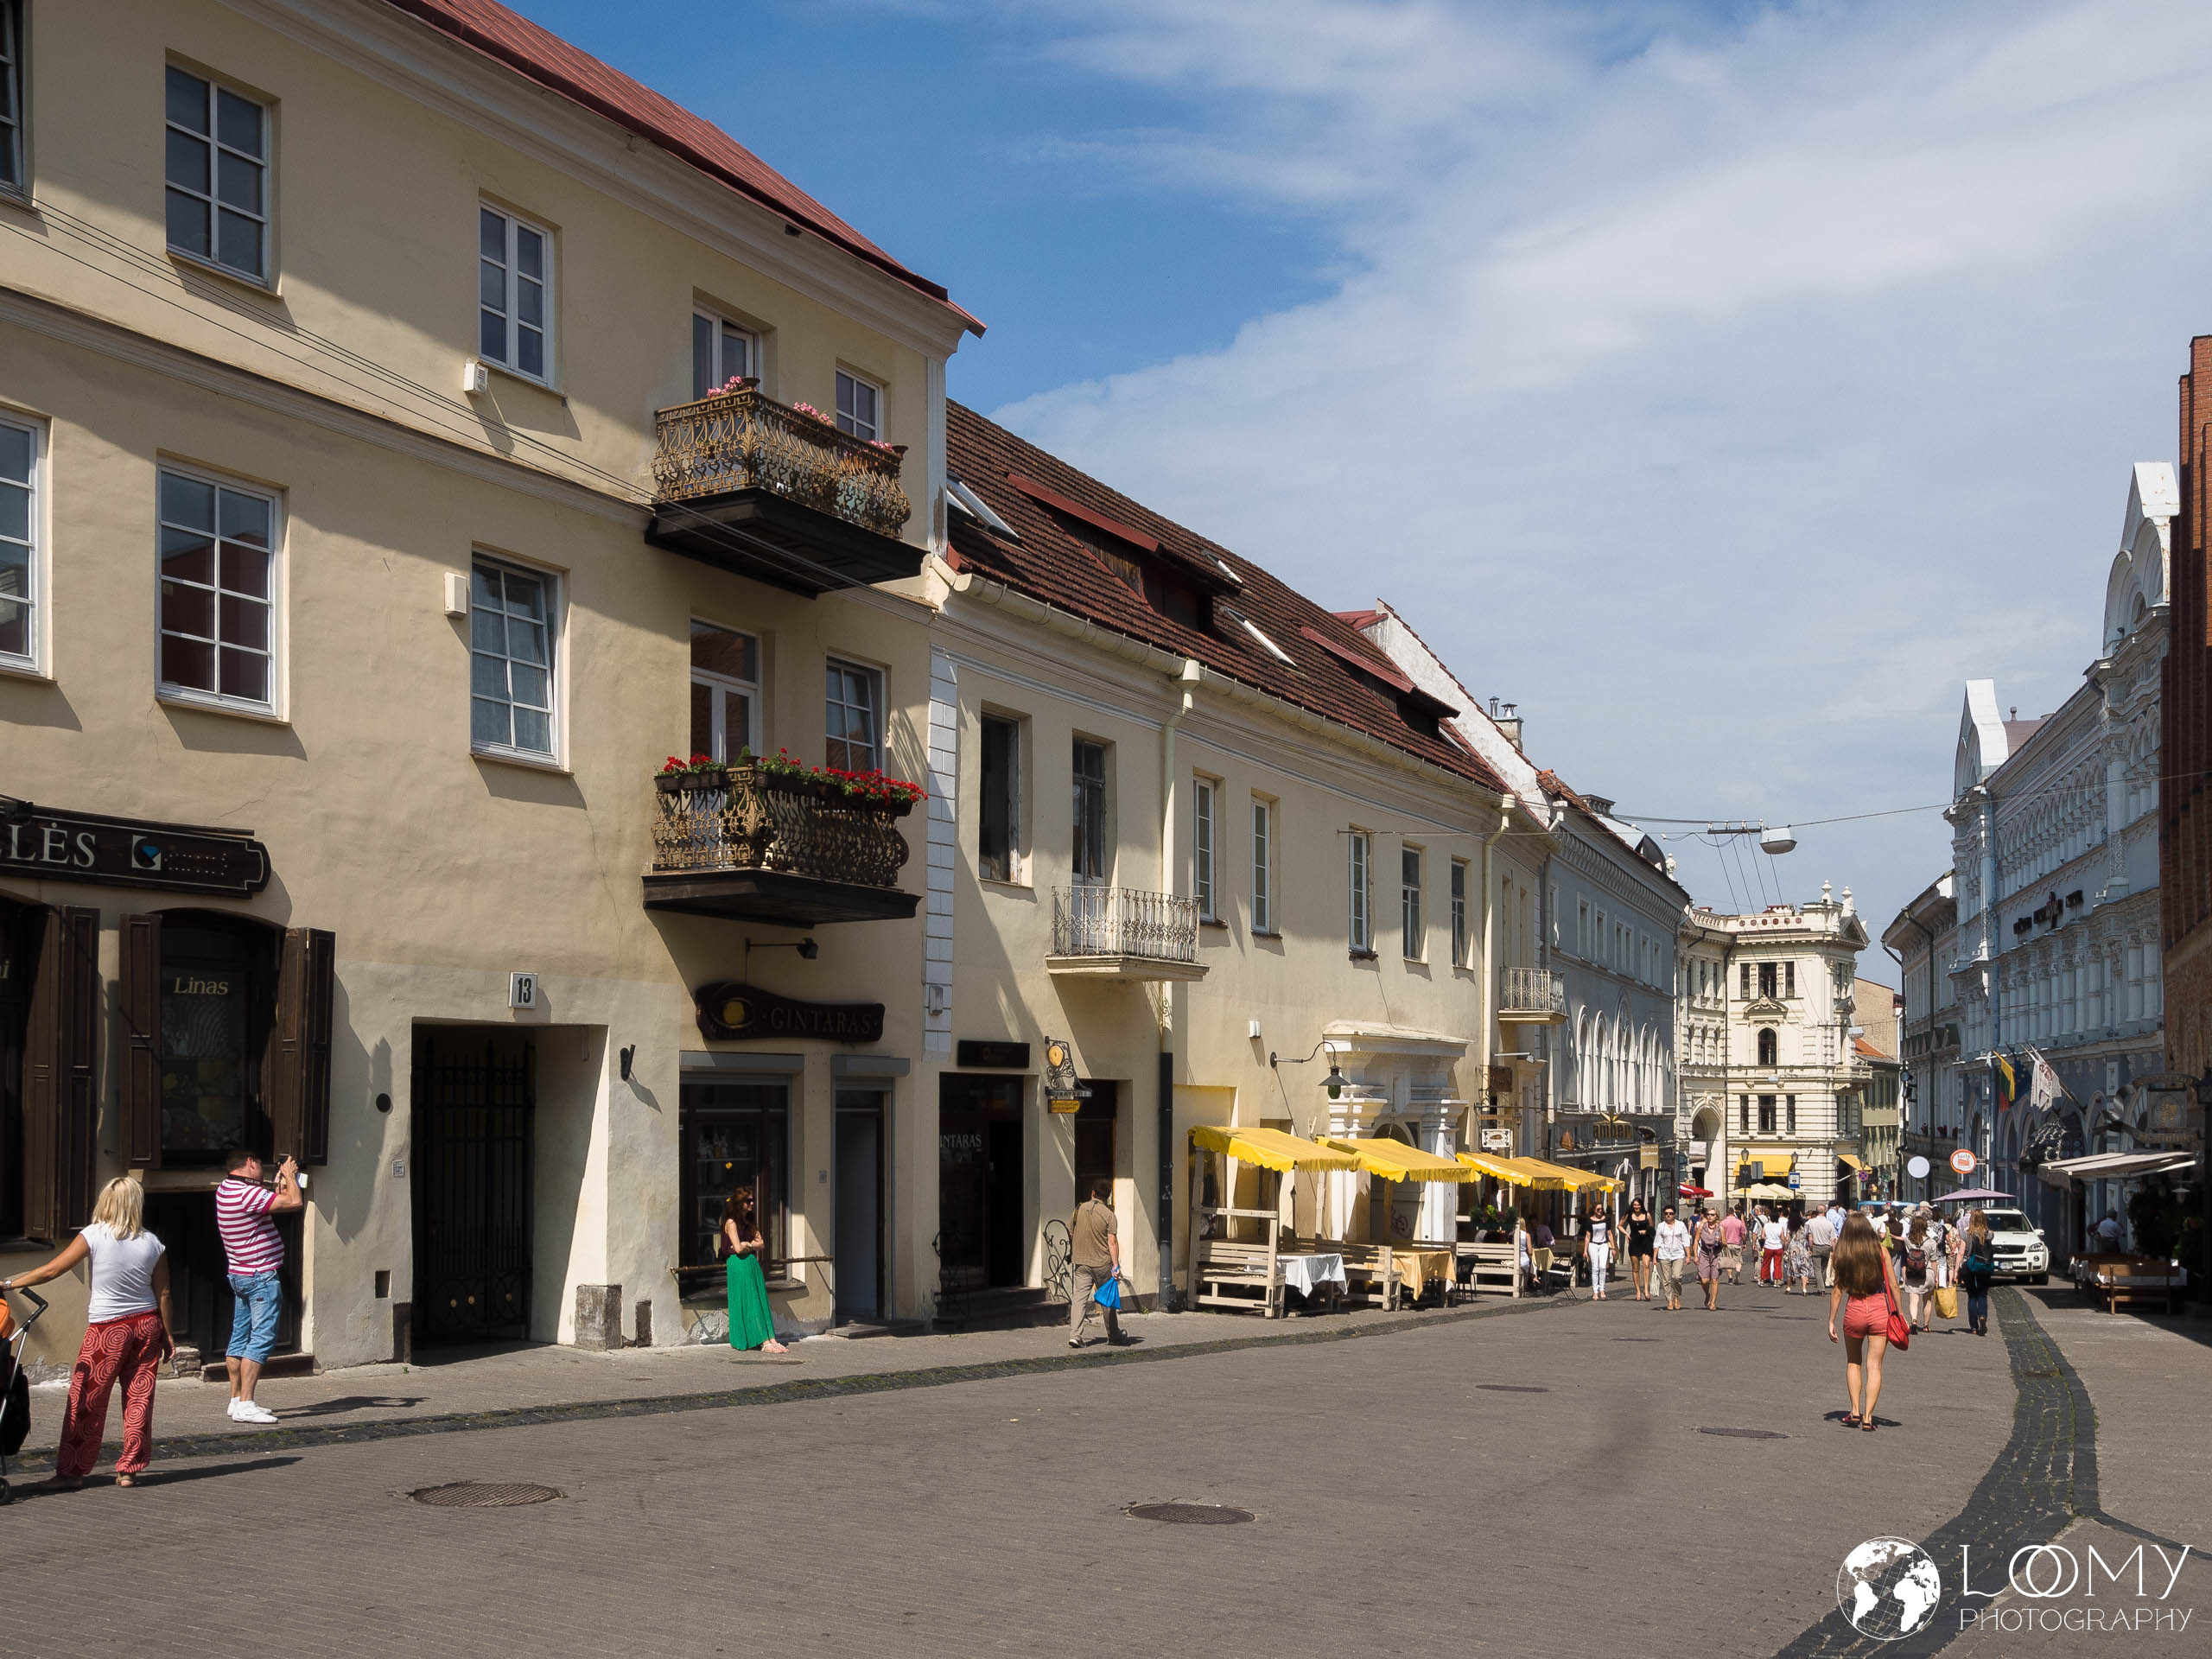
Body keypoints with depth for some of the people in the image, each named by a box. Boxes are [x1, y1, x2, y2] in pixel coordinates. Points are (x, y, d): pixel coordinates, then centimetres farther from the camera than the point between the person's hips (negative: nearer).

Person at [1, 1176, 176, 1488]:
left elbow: (52, 1270, -10)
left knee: (85, 1400, 6)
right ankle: (130, 1469, 9)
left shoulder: (94, 1235, -11)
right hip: (147, 1324, 3)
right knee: (139, 1397, 7)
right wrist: (168, 1334, 9)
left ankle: (72, 1471, 9)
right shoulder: (152, 1243, -2)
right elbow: (163, 1293, 1)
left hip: (108, 1328, -3)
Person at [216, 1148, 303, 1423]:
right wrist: (290, 1175, -7)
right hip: (262, 1276, -10)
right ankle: (245, 1405, -13)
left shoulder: (224, 1190, 10)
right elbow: (294, 1202, -24)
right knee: (261, 1339, -9)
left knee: (240, 1338, 13)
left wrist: (279, 1186, 20)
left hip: (239, 1274, 10)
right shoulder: (248, 1192, -20)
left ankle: (237, 1399, 19)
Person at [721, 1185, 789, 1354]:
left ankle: (770, 1340, -4)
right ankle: (765, 1341, -12)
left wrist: (747, 1245, -7)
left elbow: (761, 1245, 10)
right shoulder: (731, 1223, -8)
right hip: (738, 1265, -8)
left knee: (760, 1301, 1)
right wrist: (752, 1244, 2)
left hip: (752, 1264, 8)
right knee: (749, 1303, -7)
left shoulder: (750, 1222, 17)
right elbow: (738, 1248, -17)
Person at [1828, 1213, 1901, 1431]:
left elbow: (1837, 1291, 0)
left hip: (1854, 1309, 0)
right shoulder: (1881, 1251, -1)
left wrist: (1831, 1321, 5)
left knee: (1853, 1363, 19)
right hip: (1880, 1309, 0)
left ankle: (1855, 1411, 12)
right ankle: (1867, 1417, -1)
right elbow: (1893, 1285, -1)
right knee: (1874, 1366, 4)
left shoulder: (1843, 1254, -1)